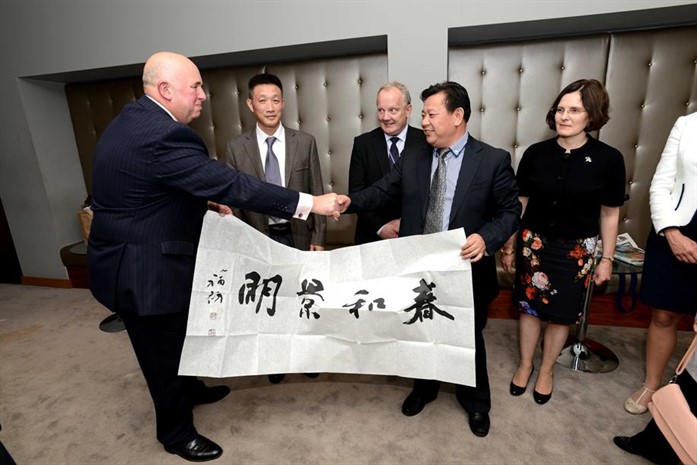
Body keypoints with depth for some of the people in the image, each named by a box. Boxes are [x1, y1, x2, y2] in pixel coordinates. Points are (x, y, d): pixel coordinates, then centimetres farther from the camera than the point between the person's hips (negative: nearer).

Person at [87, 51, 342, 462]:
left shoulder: (132, 120, 6)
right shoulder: (165, 135, -28)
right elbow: (233, 184, -32)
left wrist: (204, 202, 6)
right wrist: (310, 203, -28)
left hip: (136, 260, 10)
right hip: (145, 270, -10)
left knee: (176, 339, 28)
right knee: (164, 352, 11)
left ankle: (190, 390, 53)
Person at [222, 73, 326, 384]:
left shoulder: (305, 142, -3)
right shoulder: (236, 147, -3)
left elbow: (316, 193, -2)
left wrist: (319, 238, -5)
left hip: (298, 235, 0)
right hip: (259, 238, 0)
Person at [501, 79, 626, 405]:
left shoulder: (608, 159, -9)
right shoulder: (536, 153, -6)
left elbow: (609, 214, -1)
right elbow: (519, 203, -1)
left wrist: (607, 259, 2)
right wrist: (508, 246, 2)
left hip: (576, 250, -1)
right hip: (533, 243, 1)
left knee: (561, 314, 12)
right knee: (529, 307, 13)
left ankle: (546, 370, 37)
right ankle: (525, 364, 36)